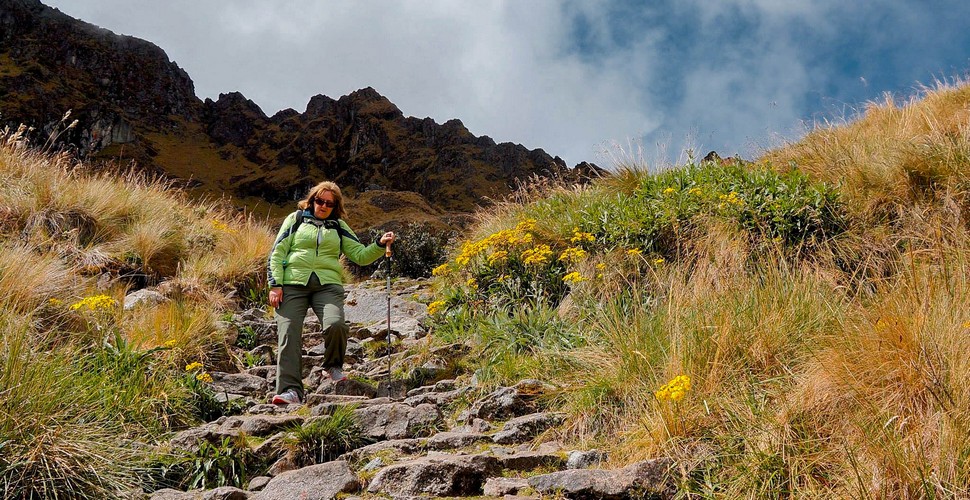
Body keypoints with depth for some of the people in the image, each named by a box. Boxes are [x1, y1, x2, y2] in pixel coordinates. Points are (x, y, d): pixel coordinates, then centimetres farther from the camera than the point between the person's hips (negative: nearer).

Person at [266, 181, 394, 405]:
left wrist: (380, 245, -2)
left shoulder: (339, 227, 21)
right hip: (293, 284, 0)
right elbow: (277, 252, 11)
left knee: (335, 325, -25)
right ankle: (291, 390, -12)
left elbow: (361, 255, 16)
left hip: (327, 285, 0)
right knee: (289, 334, -13)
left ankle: (333, 366, 3)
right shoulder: (296, 219, 16)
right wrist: (275, 285, -1)